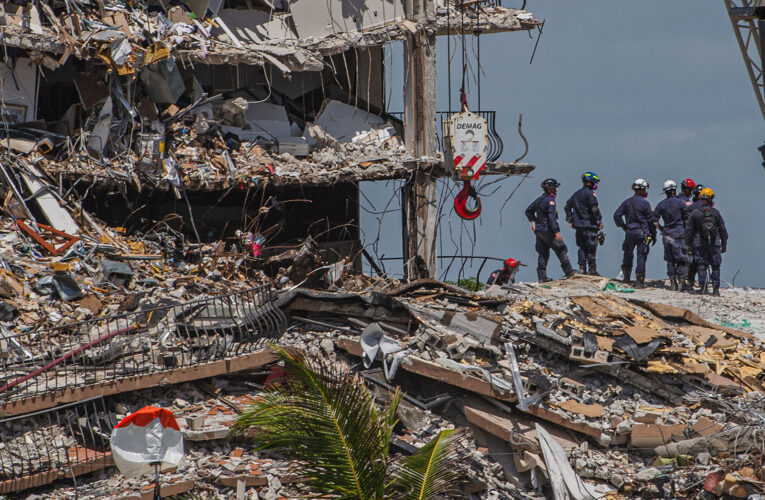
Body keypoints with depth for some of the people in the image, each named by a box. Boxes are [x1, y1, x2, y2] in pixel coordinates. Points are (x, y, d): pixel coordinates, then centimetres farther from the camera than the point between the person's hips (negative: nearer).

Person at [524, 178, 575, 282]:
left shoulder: (539, 199, 12)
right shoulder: (549, 200, -15)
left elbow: (528, 211, 21)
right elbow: (552, 217, -23)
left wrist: (533, 221, 24)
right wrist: (557, 231, -23)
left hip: (539, 230, 9)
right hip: (547, 230, -9)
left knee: (543, 253, 10)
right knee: (562, 250, 2)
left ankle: (542, 276, 8)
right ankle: (568, 272, 4)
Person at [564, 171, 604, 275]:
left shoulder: (576, 194, 15)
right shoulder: (590, 194, -11)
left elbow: (567, 207, 19)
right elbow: (594, 209, -18)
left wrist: (570, 220, 20)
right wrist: (600, 220, -9)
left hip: (578, 225, 7)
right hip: (589, 225, -7)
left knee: (582, 247, 11)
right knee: (591, 247, -4)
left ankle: (582, 268, 8)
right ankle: (592, 269, -4)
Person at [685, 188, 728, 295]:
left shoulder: (695, 213, 0)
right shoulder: (716, 212, 0)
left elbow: (689, 230, 3)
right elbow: (723, 229, 4)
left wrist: (688, 243, 12)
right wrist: (724, 244, 12)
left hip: (699, 243, 0)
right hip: (714, 244, 0)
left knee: (702, 266, 6)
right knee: (715, 266, 6)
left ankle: (703, 287, -3)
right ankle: (716, 288, 3)